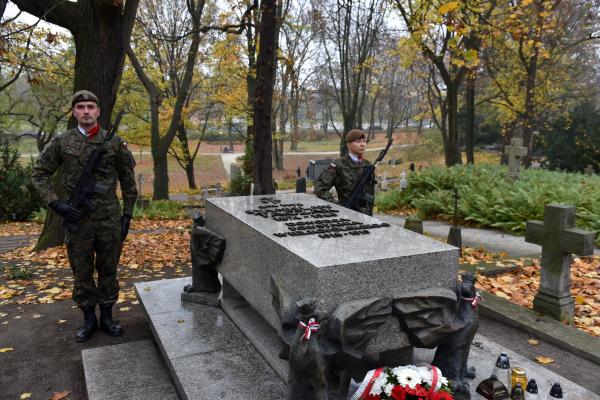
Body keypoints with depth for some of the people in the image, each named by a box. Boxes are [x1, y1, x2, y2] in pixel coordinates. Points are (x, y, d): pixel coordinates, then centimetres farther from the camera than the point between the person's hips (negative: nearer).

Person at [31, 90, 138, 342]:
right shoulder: (61, 142, 1)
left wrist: (127, 214, 2)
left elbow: (127, 179, 5)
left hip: (109, 217, 0)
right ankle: (88, 319, 24)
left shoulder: (114, 142, 1)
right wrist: (55, 203, -7)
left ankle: (107, 316, 24)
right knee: (82, 271, 9)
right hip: (77, 217, 0)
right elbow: (39, 173, 6)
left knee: (108, 269, 9)